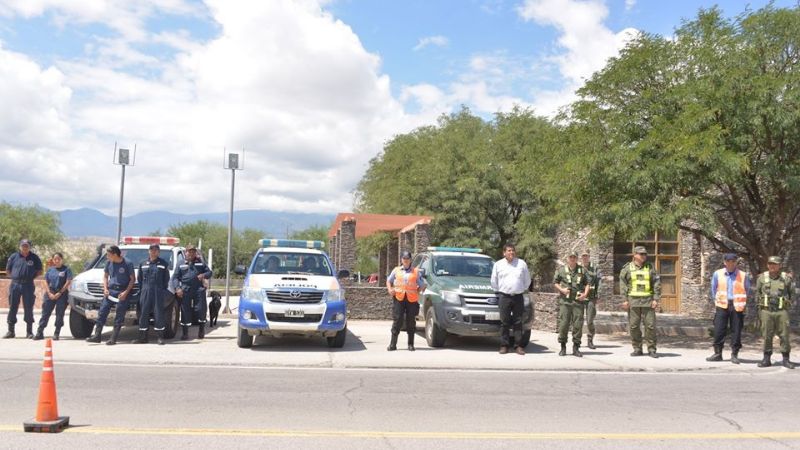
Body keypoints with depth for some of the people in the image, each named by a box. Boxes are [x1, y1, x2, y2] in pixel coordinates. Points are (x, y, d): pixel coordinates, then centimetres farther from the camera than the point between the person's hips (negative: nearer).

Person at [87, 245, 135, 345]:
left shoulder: (127, 264, -8)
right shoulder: (109, 263, 7)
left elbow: (133, 279, -5)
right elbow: (105, 276, 19)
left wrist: (126, 292, -14)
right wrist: (105, 288, 3)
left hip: (122, 292, -5)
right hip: (110, 291, 5)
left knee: (119, 316, -4)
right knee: (102, 312, -1)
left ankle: (113, 338, 1)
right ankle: (97, 336, 3)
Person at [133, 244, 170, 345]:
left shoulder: (163, 264, 5)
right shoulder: (143, 264, 13)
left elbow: (166, 279, 6)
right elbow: (140, 279, 16)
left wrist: (164, 291, -1)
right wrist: (141, 290, 6)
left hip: (158, 292, -3)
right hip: (145, 292, 3)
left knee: (159, 314, -4)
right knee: (144, 314, 2)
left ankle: (160, 337, 1)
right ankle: (143, 337, 9)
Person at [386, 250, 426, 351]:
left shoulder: (416, 271, 12)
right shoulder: (396, 270, 16)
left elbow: (422, 285, 13)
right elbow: (388, 281, 24)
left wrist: (418, 292, -4)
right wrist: (390, 289, 5)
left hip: (412, 299, 0)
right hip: (398, 298, 0)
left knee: (411, 322, 3)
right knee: (397, 321, -4)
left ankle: (411, 345, 12)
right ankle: (393, 344, -1)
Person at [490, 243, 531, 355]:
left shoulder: (522, 264, 8)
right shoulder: (498, 265, 7)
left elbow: (527, 280, 16)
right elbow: (494, 281, 14)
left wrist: (522, 289, 14)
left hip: (518, 296, 1)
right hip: (504, 297, -1)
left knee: (518, 322, 0)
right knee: (504, 322, -1)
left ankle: (518, 346, 4)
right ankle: (504, 345, 3)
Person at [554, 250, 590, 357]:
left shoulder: (582, 270, 12)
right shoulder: (561, 269, 6)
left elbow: (586, 284, 14)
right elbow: (555, 282, 8)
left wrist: (585, 294, -2)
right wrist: (561, 289, -9)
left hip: (578, 301, 2)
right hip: (565, 301, -2)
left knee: (578, 325, 1)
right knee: (563, 324, -3)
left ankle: (576, 348, 10)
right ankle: (563, 347, 8)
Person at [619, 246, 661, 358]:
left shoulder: (650, 268, 8)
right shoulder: (627, 268, 4)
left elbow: (657, 284, 6)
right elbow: (623, 284, 2)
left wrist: (656, 299, -2)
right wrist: (625, 300, -5)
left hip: (648, 301, 1)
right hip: (633, 301, -1)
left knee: (650, 325, -2)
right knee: (634, 326, 2)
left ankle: (651, 349, 7)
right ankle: (637, 349, 12)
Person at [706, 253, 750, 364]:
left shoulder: (743, 276, 2)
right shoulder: (717, 274, 5)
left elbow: (747, 291, 11)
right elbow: (713, 290, 15)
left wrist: (742, 304, 10)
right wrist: (716, 302, 13)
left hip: (737, 306, -1)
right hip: (722, 306, 1)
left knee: (736, 331, 2)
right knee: (718, 330, 0)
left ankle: (734, 355, 11)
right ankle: (717, 353, 9)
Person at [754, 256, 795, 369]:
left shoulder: (786, 278, 3)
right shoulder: (762, 277, 6)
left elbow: (791, 293, 15)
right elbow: (757, 293, 12)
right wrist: (759, 307, 9)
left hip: (782, 311, -1)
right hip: (766, 311, 1)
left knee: (784, 335, 1)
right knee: (767, 336, 3)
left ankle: (786, 359, 10)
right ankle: (767, 359, 10)